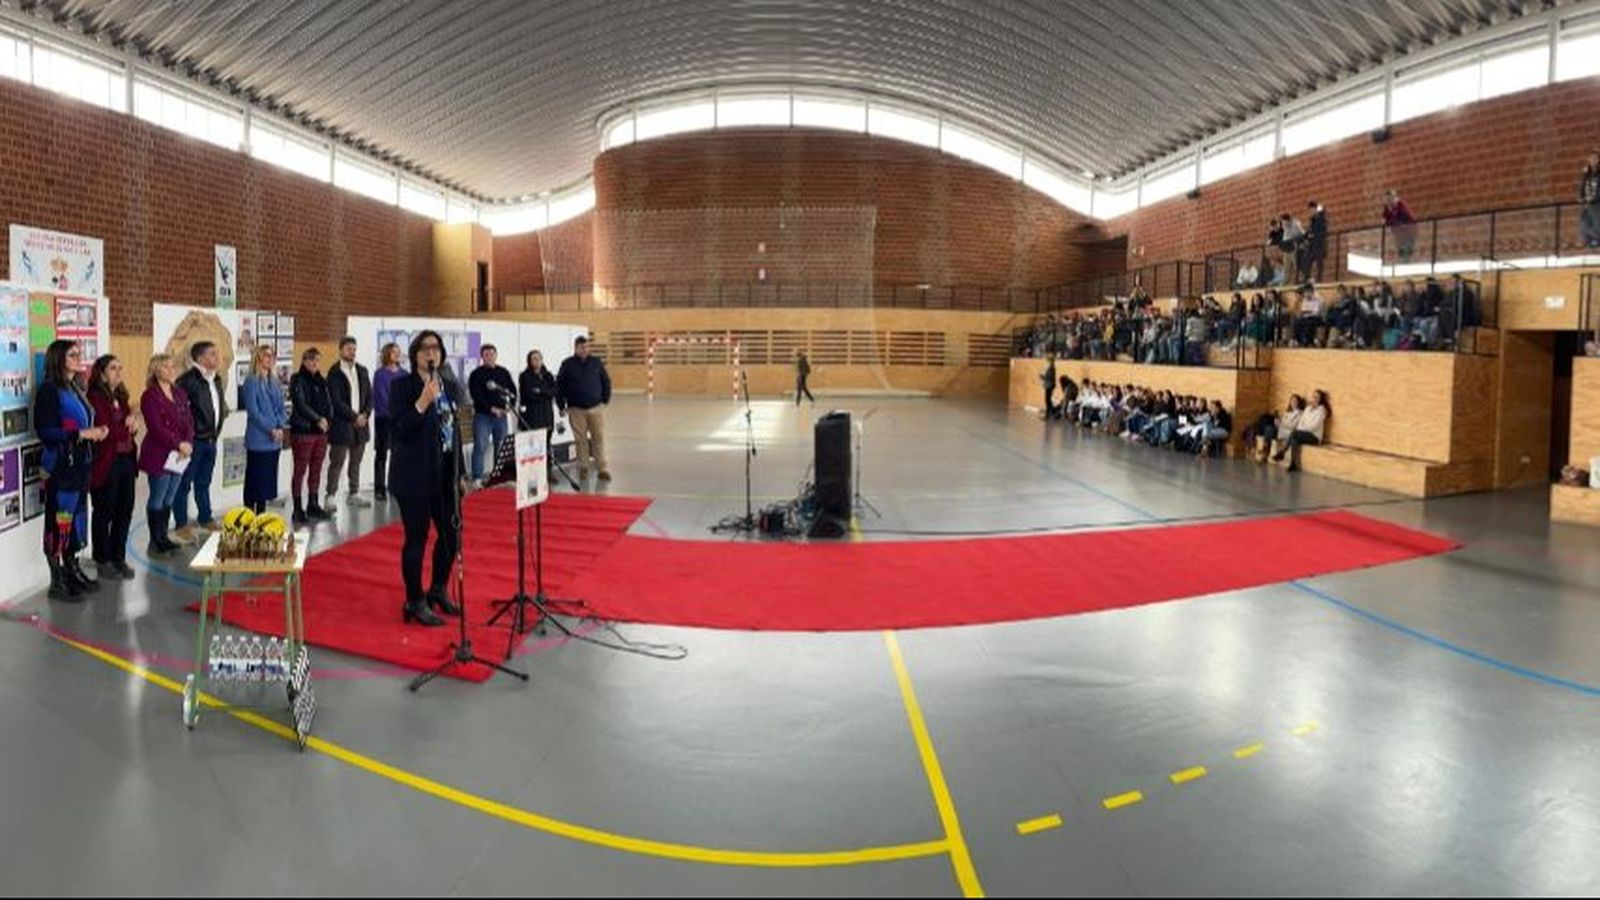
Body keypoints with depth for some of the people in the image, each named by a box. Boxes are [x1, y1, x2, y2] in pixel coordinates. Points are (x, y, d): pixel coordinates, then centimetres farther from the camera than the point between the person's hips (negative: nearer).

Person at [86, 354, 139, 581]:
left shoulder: (121, 397, 13)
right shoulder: (96, 398, -11)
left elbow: (129, 427, 10)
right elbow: (106, 431, -17)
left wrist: (132, 424, -12)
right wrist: (127, 424, -1)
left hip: (126, 460, 7)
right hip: (106, 463, -7)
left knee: (125, 511, 11)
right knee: (104, 513, 4)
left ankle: (119, 558, 22)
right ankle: (103, 561, 15)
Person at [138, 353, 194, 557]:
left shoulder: (180, 394, 13)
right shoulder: (150, 396, -7)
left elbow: (189, 422, 10)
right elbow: (156, 427, -14)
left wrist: (188, 443, -7)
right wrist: (178, 445, -18)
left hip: (179, 455, 6)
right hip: (158, 454, -6)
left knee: (169, 500, 12)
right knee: (157, 500, 1)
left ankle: (163, 537, 20)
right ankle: (155, 541, 9)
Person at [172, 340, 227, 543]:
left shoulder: (216, 379, 12)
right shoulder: (189, 380, -16)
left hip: (211, 440, 8)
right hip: (194, 440, -8)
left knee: (204, 482, 19)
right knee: (184, 483, 2)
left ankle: (205, 518, 30)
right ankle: (181, 525, 9)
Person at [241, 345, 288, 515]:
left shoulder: (275, 382, 13)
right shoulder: (252, 381, -7)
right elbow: (252, 410, -13)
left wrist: (280, 427, -4)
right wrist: (270, 429, -14)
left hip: (275, 440, 6)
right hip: (258, 440, -6)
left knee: (268, 479, 10)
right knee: (254, 479, -1)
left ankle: (262, 514, 18)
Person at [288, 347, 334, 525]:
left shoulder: (321, 381, 15)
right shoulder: (298, 380, -5)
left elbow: (329, 403, 13)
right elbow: (300, 404, -15)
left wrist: (327, 420, -4)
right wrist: (317, 419, -21)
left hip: (321, 431, 7)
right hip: (303, 431, -6)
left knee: (316, 469, 12)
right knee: (300, 470, -2)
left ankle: (313, 506, 21)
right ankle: (298, 509, 2)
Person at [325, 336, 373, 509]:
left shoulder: (362, 371, 12)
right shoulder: (335, 373, -6)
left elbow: (369, 396, 11)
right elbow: (337, 401, -12)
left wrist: (365, 414, -4)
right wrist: (354, 417, -13)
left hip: (361, 422, 6)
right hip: (342, 424, -5)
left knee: (356, 462, 12)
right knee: (337, 463, -2)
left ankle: (354, 494, 20)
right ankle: (331, 496, 3)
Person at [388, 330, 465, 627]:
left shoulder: (447, 384, 11)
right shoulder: (403, 385, -7)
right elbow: (397, 431, -14)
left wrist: (459, 473, 14)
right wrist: (422, 404, -26)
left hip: (445, 474, 6)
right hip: (415, 476, -6)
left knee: (450, 534, 11)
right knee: (417, 538, 2)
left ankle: (438, 591, 31)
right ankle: (415, 603, 15)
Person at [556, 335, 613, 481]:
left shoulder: (596, 362, 5)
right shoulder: (567, 364, 1)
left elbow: (606, 381, 12)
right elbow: (559, 385, 5)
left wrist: (605, 399, 7)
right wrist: (562, 405, 4)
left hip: (596, 408, 1)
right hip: (576, 409, -1)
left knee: (599, 438, -1)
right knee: (581, 440, 3)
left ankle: (602, 468, 2)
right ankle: (583, 467, 13)